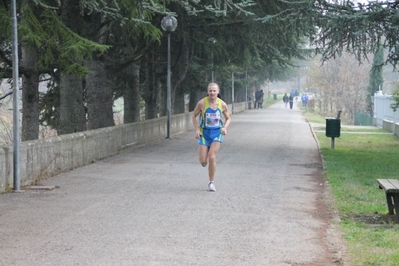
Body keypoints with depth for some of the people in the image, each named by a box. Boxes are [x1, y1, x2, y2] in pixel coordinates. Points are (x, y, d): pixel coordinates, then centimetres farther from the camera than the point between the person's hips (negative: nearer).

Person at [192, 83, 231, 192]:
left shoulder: (222, 104, -7)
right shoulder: (202, 103, -12)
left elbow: (228, 118, 9)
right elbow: (194, 116, 1)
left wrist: (225, 127, -11)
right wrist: (197, 130, -11)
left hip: (217, 133, 0)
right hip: (204, 133, 0)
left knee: (212, 157, -15)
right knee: (203, 161, -4)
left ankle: (211, 183, 0)